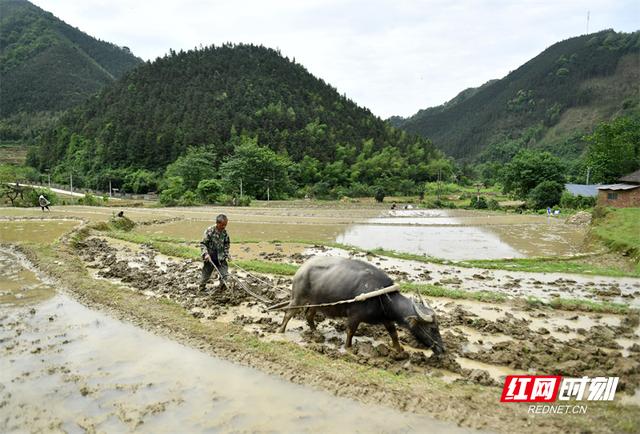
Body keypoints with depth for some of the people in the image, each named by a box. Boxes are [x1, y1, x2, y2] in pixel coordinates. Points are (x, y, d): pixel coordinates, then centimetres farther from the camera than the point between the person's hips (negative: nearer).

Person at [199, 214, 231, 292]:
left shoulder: (225, 233, -1)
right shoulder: (210, 231, -16)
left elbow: (227, 244, 14)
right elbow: (202, 244, -12)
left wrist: (227, 255, 7)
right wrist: (206, 254, -23)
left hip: (221, 259, 3)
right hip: (210, 259, -3)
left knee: (224, 275, -1)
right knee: (206, 275, 11)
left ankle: (223, 288, 14)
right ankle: (202, 288, 33)